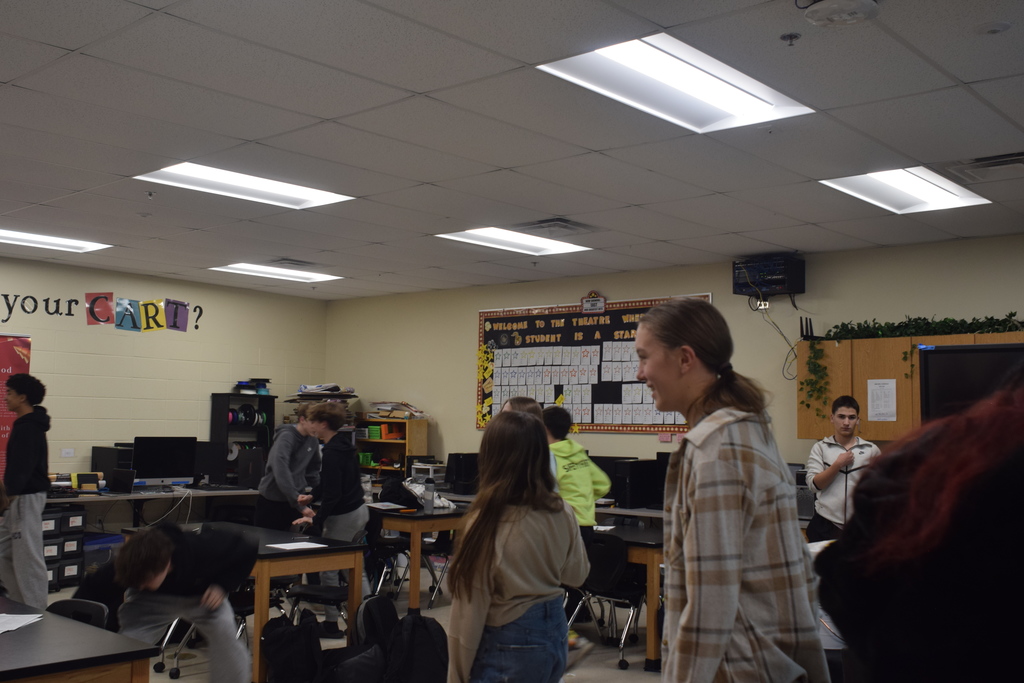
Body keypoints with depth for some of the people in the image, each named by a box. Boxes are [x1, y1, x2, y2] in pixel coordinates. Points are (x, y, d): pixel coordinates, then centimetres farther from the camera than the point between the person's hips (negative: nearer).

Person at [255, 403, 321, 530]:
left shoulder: (313, 441, 3)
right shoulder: (286, 437, -19)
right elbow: (281, 472, -30)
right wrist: (300, 506, -34)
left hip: (293, 499, 6)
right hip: (272, 500, -6)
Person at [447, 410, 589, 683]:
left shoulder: (487, 520, -20)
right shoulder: (562, 512, -5)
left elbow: (470, 608, -14)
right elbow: (576, 574, 12)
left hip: (510, 643, -6)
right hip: (555, 630, 6)